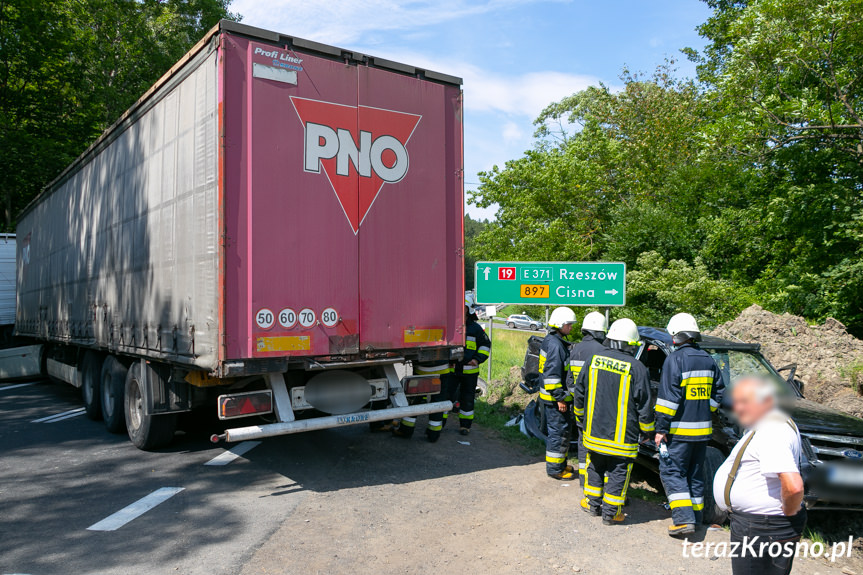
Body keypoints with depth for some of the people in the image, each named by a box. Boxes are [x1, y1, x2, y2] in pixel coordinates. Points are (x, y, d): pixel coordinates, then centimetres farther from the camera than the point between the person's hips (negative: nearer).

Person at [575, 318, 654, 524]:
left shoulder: (593, 361, -1)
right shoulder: (637, 368, -13)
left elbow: (579, 393, 9)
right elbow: (644, 405, -8)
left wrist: (581, 416, 24)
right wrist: (647, 430, 6)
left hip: (594, 431, 4)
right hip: (622, 436, -4)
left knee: (595, 468, 20)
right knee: (618, 474, 8)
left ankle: (593, 504, 30)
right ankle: (611, 513, 15)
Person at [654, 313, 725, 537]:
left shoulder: (675, 359, -14)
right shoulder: (708, 360, 9)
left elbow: (668, 398, -17)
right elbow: (718, 392, 14)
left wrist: (661, 428, -14)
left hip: (680, 430, -7)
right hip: (703, 429, 7)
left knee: (671, 472, -1)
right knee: (695, 474, 16)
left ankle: (683, 520, -9)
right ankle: (695, 517, 23)